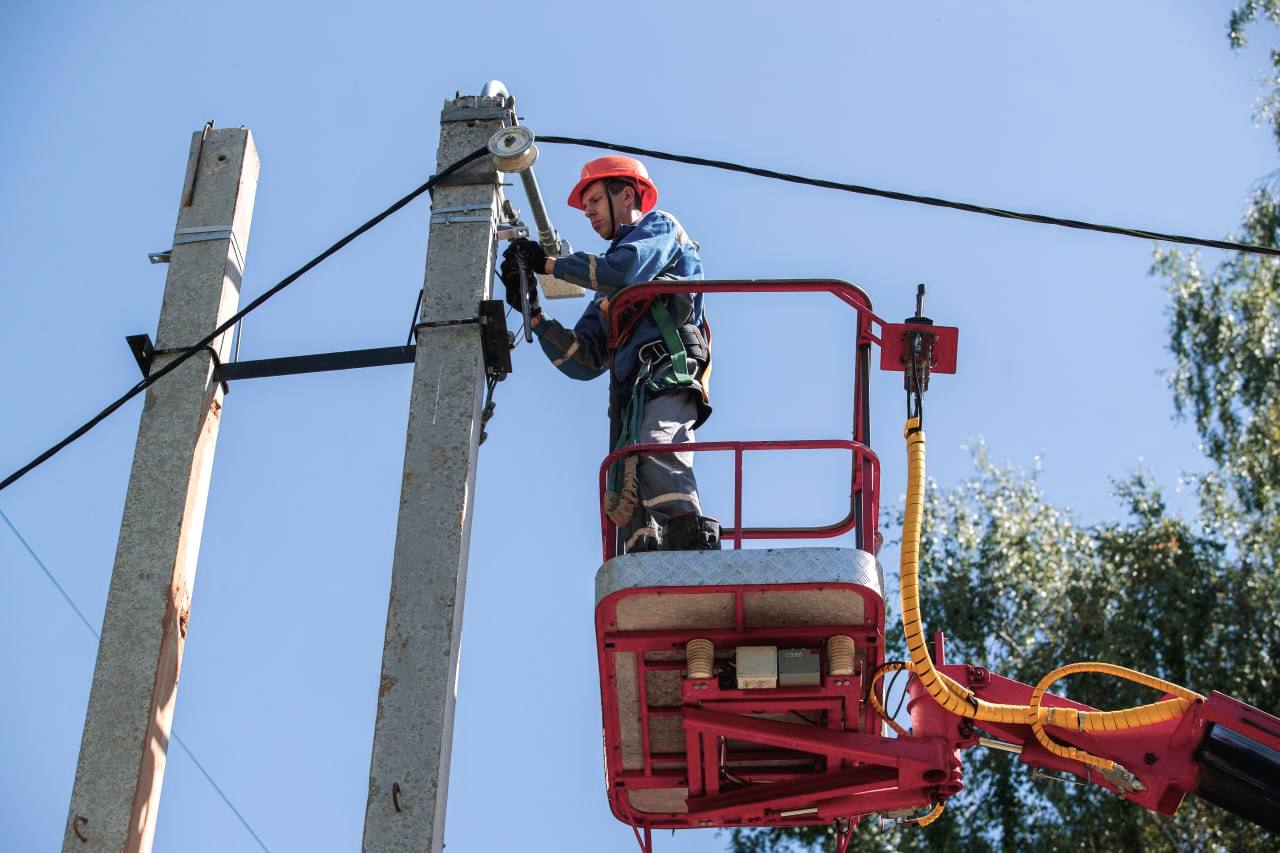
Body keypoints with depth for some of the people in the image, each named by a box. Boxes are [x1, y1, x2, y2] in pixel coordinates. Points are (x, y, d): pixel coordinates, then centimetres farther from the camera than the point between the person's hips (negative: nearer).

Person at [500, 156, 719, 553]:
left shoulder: (659, 226, 19)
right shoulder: (607, 295, 39)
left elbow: (625, 270, -6)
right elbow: (583, 362, 26)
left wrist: (547, 262, 4)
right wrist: (533, 312, 17)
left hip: (668, 373, -7)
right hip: (632, 391, 8)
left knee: (654, 453, -35)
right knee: (629, 504, -13)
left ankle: (694, 543, -53)